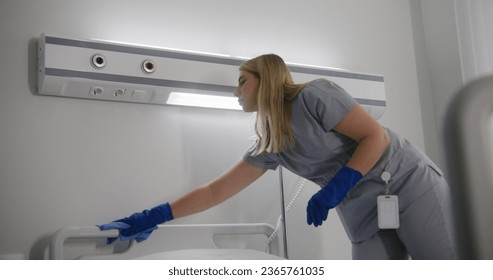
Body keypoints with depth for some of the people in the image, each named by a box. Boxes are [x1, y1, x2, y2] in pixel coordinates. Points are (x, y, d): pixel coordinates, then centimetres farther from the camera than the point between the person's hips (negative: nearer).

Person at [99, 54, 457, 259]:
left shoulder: (315, 95, -12)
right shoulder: (269, 146, 7)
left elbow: (377, 137, -14)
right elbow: (216, 190, 7)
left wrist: (334, 190, -23)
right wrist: (154, 217, 3)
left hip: (409, 184, -6)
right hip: (365, 215, 6)